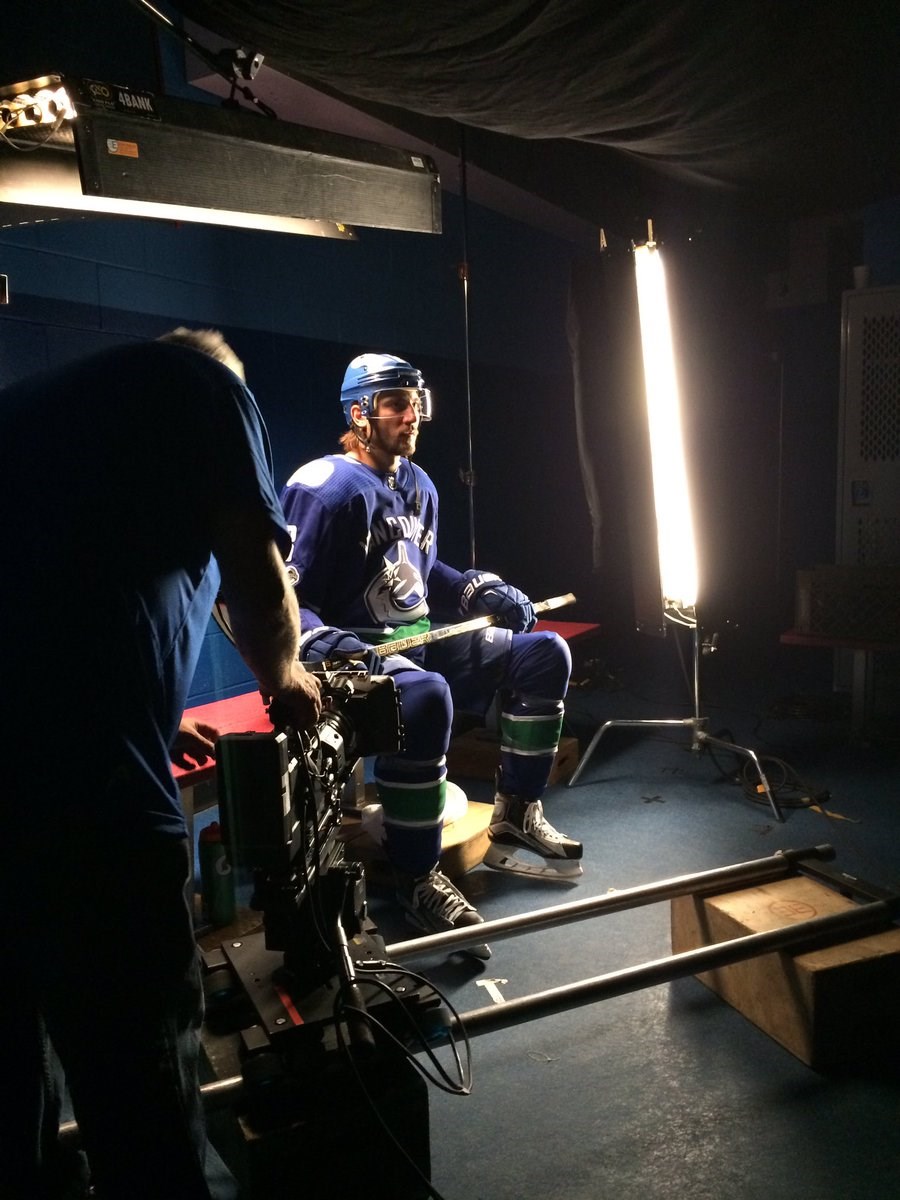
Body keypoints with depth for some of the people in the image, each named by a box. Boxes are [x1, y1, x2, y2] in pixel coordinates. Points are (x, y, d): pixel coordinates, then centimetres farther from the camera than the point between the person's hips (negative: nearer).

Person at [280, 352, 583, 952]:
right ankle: (418, 877, -23)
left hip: (422, 638, 8)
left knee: (545, 654, -3)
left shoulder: (418, 486, 13)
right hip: (357, 653, -8)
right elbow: (286, 598, -16)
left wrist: (483, 591, 11)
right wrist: (333, 649, -32)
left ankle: (515, 818, 5)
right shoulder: (323, 489, -12)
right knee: (425, 697, -40)